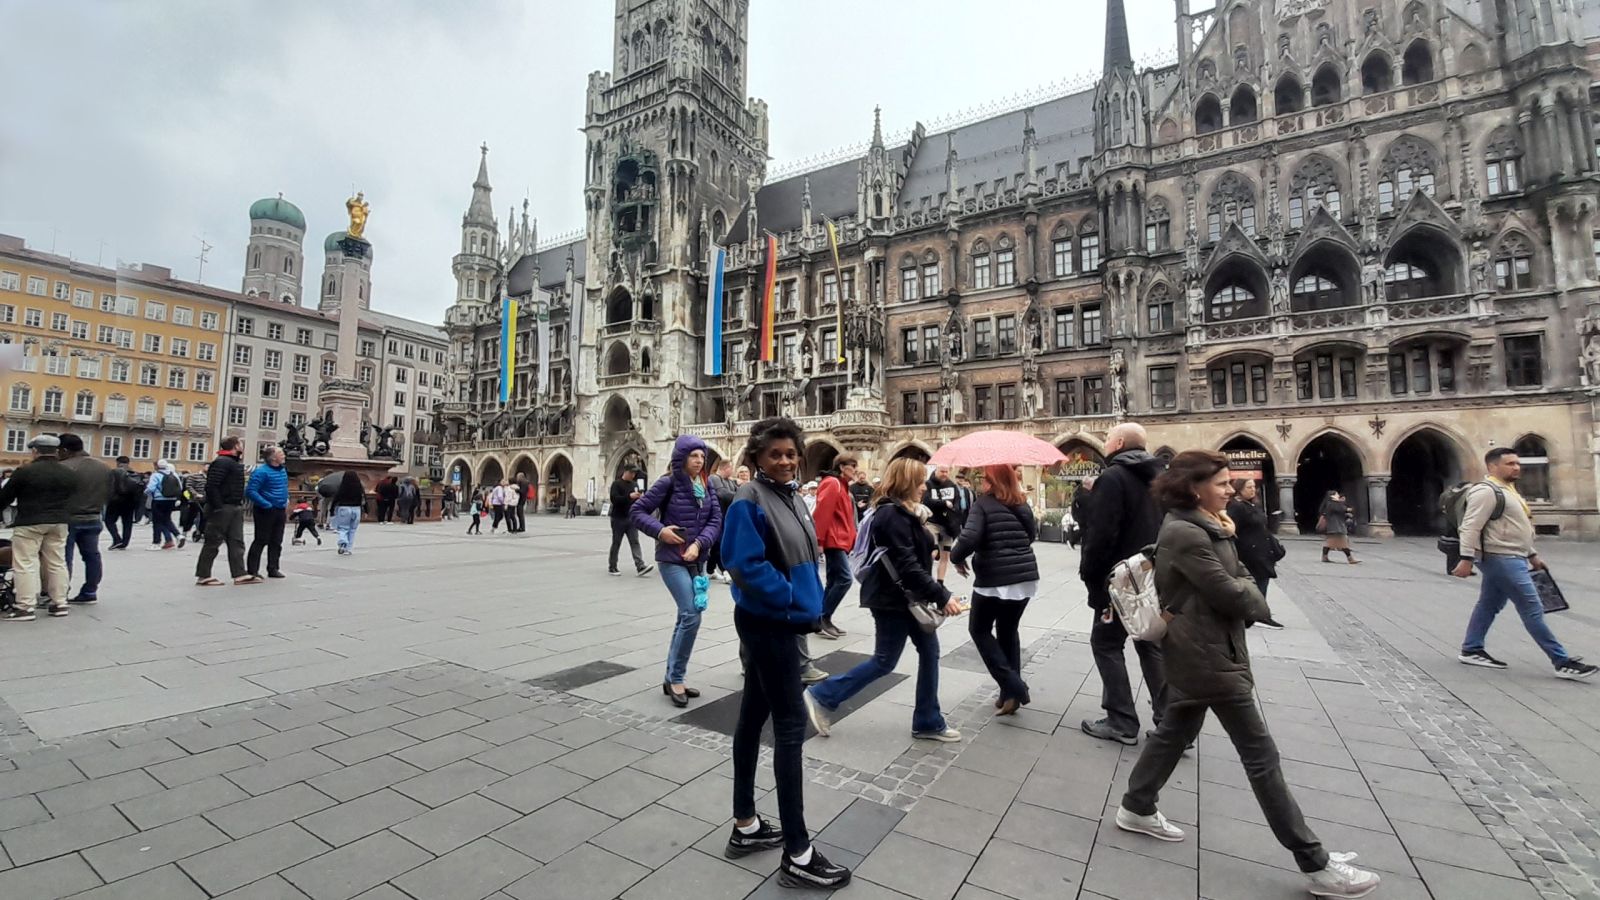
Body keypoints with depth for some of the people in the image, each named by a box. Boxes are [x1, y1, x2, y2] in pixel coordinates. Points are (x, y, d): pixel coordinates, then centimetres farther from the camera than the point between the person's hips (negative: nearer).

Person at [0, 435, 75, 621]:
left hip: (29, 523, -5)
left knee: (25, 564, -1)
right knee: (57, 563, 9)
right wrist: (60, 515, 21)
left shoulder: (25, 472, -9)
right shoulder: (69, 474, 7)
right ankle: (60, 603, 12)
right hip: (59, 523, 5)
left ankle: (24, 607, -2)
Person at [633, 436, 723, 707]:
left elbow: (716, 519, 0)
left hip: (697, 560, 7)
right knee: (691, 616, -13)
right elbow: (637, 511, -7)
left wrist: (699, 544, -15)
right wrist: (659, 530, -20)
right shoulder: (668, 483, -10)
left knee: (685, 618, 12)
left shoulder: (706, 485, 5)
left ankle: (671, 679, 25)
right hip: (672, 559, -6)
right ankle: (675, 679, 3)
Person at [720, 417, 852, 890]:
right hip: (767, 625, -9)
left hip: (780, 623, 9)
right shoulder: (749, 500, -17)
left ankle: (746, 827, 32)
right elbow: (745, 565, -24)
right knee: (790, 727, -3)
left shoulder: (792, 498, 9)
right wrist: (792, 601, -18)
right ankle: (798, 855, 10)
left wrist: (812, 604, 3)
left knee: (754, 716, 16)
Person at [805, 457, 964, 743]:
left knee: (929, 652, 11)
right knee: (884, 662, 1)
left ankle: (928, 723, 23)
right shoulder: (892, 515, -21)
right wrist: (942, 596, -24)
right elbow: (907, 566, -26)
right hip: (893, 599, -10)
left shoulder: (906, 513, 11)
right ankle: (821, 697, 12)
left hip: (908, 597, 10)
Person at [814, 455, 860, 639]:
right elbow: (822, 513, -20)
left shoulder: (842, 486, 19)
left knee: (834, 581, 10)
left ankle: (823, 619, 15)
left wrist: (851, 539, 20)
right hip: (834, 541, -10)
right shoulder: (832, 483, -12)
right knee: (844, 579, -14)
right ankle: (823, 619, -6)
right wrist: (819, 541, -23)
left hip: (841, 541, 10)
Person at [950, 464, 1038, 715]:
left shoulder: (984, 504, -10)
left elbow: (969, 538, -22)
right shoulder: (1023, 505, 8)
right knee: (1008, 631, 20)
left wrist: (956, 557, -5)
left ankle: (1012, 687, 2)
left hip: (994, 579, -6)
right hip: (1025, 578, 6)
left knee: (980, 630, 13)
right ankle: (1012, 691, 20)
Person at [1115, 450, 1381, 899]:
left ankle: (1136, 808, 33)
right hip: (1210, 656, -10)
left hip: (1200, 653, 10)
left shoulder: (1208, 526, 11)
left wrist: (1244, 592, -10)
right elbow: (1230, 595, -20)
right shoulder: (1185, 534, -22)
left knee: (1174, 731, 19)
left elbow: (1242, 578, 10)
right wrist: (1254, 599, -1)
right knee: (1261, 754, 1)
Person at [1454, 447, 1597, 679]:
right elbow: (1471, 527, -23)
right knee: (1532, 609, -6)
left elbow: (1515, 528, 26)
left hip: (1509, 559, 11)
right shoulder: (1486, 491, -16)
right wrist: (1467, 559, -27)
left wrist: (1532, 555, 25)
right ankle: (1562, 662, -1)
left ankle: (1471, 650, 19)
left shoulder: (1507, 490, 17)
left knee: (1489, 605, 13)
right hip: (1501, 559, -11)